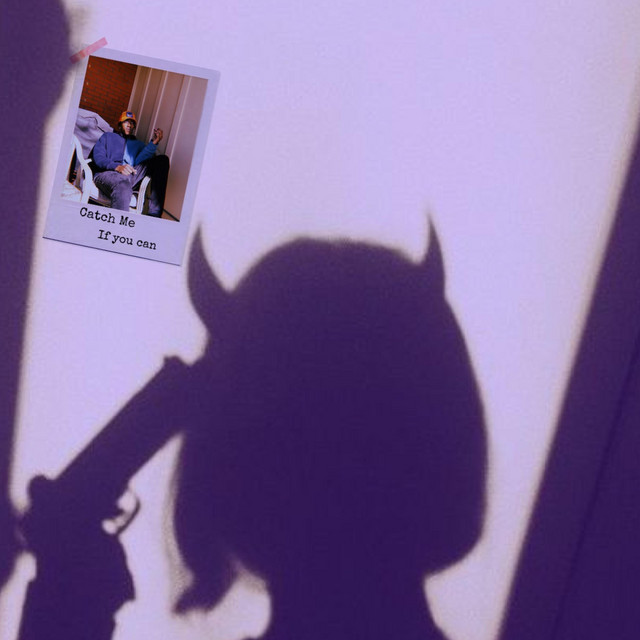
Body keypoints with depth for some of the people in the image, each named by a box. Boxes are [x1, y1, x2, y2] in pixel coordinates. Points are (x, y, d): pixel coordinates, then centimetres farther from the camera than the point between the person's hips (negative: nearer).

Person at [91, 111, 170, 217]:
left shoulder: (138, 144, 34)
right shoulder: (108, 137, 29)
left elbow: (139, 161, 10)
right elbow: (98, 157, 9)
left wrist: (154, 143, -4)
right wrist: (118, 167, -12)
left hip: (130, 176, 3)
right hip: (107, 174, -3)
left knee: (162, 160, -16)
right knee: (123, 186, -42)